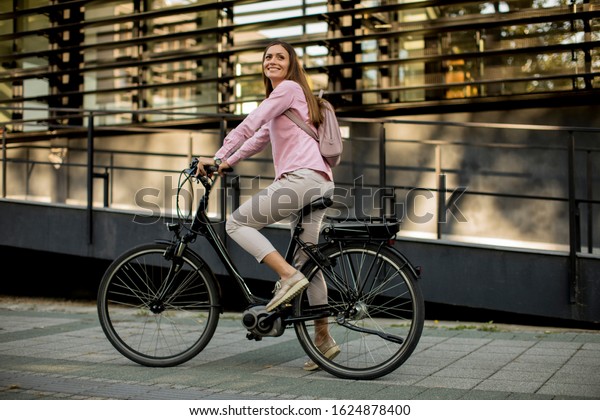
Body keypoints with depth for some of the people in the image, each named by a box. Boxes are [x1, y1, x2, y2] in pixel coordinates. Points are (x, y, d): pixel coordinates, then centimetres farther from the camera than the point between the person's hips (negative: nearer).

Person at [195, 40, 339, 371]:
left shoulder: (289, 88, 1)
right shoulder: (282, 98, 31)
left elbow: (249, 125, -6)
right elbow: (259, 138, 31)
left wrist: (216, 157, -4)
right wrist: (226, 164, 24)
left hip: (303, 176, -10)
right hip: (318, 182, 10)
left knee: (237, 223, -7)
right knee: (306, 259, 10)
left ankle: (289, 276, -17)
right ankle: (323, 338, 13)